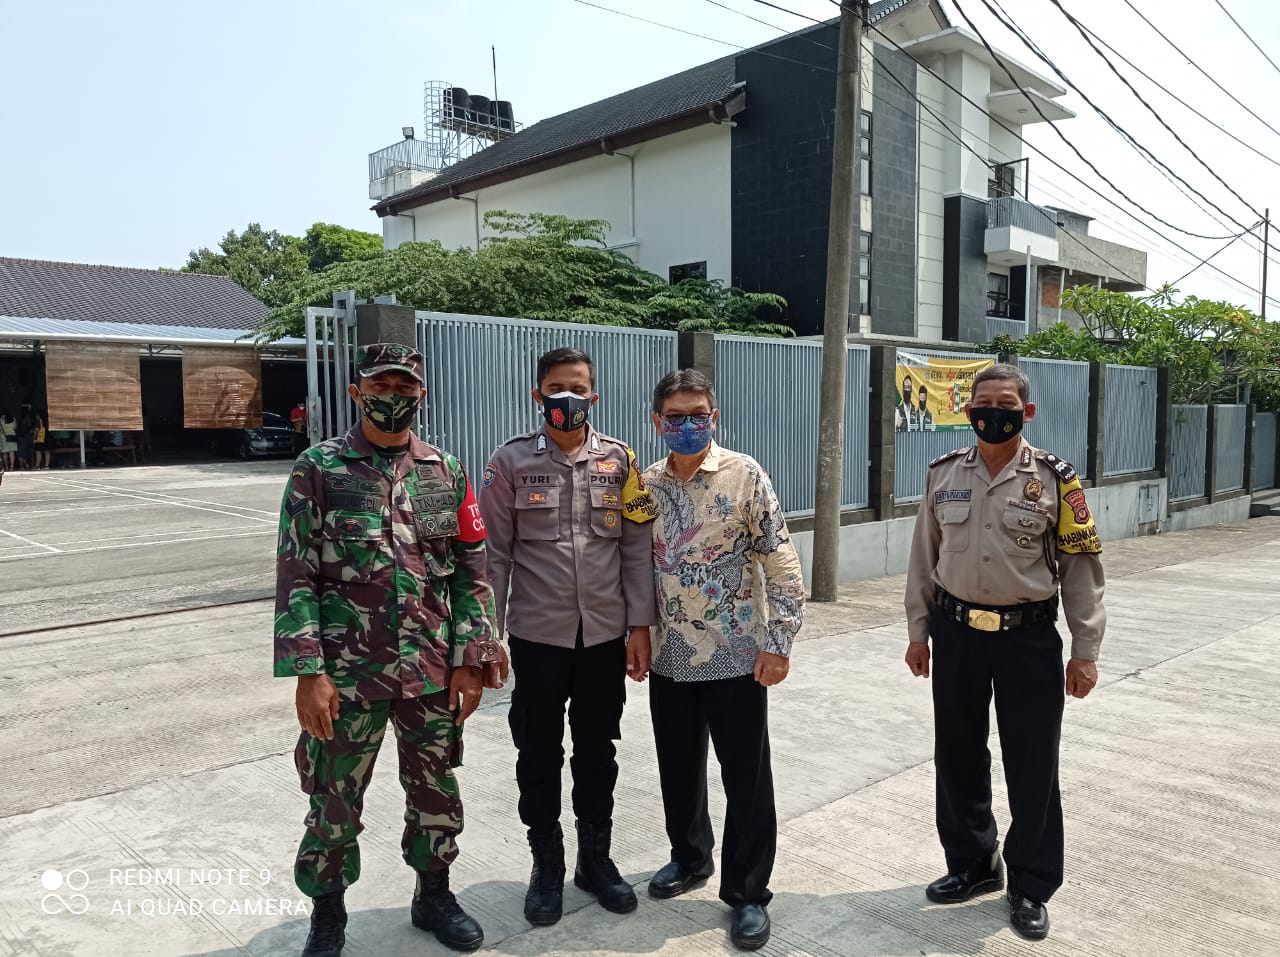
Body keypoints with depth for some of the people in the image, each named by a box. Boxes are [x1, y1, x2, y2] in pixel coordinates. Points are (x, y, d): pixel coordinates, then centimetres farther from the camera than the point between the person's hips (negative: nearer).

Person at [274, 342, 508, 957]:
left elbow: (471, 572, 5)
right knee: (333, 801, 11)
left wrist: (470, 658, -1)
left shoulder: (446, 473, 4)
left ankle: (434, 896, 38)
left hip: (433, 673, 3)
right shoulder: (318, 469, -3)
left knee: (436, 792, 15)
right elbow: (295, 577, -6)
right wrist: (308, 672, -12)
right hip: (347, 674, -2)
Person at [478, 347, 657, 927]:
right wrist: (488, 633, -4)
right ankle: (547, 865, 29)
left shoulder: (619, 460, 1)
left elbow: (638, 547, 2)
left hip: (605, 634, 1)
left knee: (597, 752, 14)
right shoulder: (511, 462, -3)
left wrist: (640, 625, -2)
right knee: (538, 754, 11)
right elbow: (494, 553, -2)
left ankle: (596, 858, 32)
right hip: (537, 635, -1)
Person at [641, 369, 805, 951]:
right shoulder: (646, 485, 3)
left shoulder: (744, 475, -9)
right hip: (669, 656, 4)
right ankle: (689, 858, 41)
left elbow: (781, 563, -9)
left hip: (736, 655, -4)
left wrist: (778, 642, -13)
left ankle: (748, 893, 22)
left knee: (746, 777, 6)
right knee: (678, 767, 18)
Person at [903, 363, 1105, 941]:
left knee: (1032, 765, 6)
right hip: (957, 631, 3)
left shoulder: (1055, 479, -6)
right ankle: (972, 864, 34)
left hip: (1029, 636, -3)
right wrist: (918, 630, 8)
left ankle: (1031, 887, 26)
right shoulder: (943, 474, 2)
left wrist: (1084, 650, -5)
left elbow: (1081, 566, -4)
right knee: (957, 755, 13)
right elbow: (924, 557, 8)